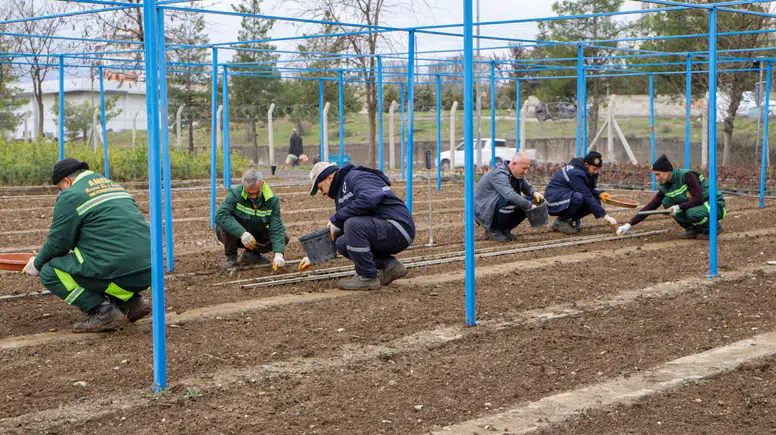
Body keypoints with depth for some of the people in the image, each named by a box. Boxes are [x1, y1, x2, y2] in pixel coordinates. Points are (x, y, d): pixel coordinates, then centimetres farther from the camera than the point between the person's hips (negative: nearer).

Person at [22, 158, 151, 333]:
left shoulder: (71, 197, -1)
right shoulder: (116, 187, 24)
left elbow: (58, 243, 1)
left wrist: (37, 264, 20)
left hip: (118, 272, -8)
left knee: (50, 273, 6)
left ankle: (103, 311, -5)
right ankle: (132, 301, 14)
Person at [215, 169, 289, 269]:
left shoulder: (272, 200, -17)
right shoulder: (235, 193, -25)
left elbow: (276, 229, -22)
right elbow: (220, 215, -36)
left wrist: (279, 254, -37)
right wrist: (242, 233, -47)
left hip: (256, 236, 3)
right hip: (234, 234, -3)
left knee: (284, 238, -16)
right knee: (225, 226, -36)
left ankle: (252, 253, 6)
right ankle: (231, 256, -7)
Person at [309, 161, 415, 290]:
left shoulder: (356, 177, -8)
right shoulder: (342, 191, 21)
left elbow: (368, 199, -30)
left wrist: (336, 219, -19)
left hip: (397, 228, -10)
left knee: (353, 224, -27)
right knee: (342, 243, 6)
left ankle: (367, 277, -13)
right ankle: (389, 265, 8)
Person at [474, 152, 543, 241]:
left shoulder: (518, 174, 2)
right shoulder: (499, 174, -27)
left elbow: (527, 187, 14)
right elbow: (510, 195, -41)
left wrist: (534, 193, -11)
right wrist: (530, 206, -38)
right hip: (483, 210, -9)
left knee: (526, 205, -4)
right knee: (510, 202, -34)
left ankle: (504, 230, 8)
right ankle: (493, 230, -11)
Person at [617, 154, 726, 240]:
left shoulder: (687, 175, -22)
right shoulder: (665, 187, -1)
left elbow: (699, 199, -26)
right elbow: (650, 207, -1)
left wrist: (679, 207, -33)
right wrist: (630, 225, -7)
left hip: (716, 206, -7)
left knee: (692, 213, -38)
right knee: (667, 202, -10)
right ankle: (693, 229, -2)